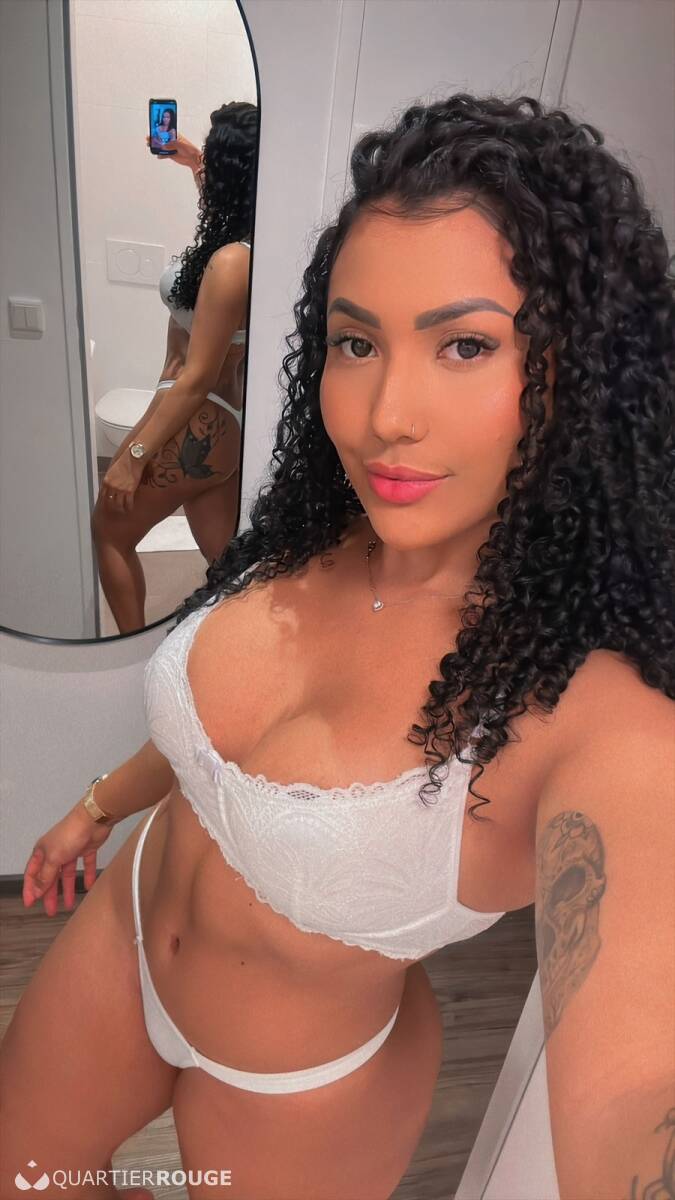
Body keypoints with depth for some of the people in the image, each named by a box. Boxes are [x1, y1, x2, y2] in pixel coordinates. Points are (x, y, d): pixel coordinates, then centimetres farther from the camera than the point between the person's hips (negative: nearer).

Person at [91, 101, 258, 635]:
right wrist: (198, 163, 30)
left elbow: (196, 378, -25)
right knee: (225, 558, 15)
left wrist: (133, 456, -19)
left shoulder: (231, 262, -24)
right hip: (223, 421, 9)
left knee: (110, 530, 13)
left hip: (197, 427, -9)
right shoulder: (250, 244, 3)